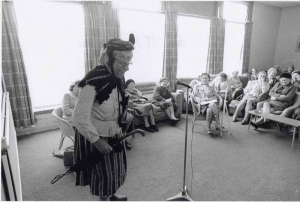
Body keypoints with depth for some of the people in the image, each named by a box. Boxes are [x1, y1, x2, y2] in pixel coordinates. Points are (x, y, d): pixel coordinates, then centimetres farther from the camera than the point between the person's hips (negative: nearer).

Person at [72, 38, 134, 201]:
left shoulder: (117, 78, -2)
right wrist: (97, 141, -22)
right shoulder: (93, 81, -27)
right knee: (103, 172, 11)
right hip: (96, 136, -8)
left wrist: (119, 128, 6)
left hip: (113, 133, 8)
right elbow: (79, 117, -27)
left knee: (115, 167, 24)